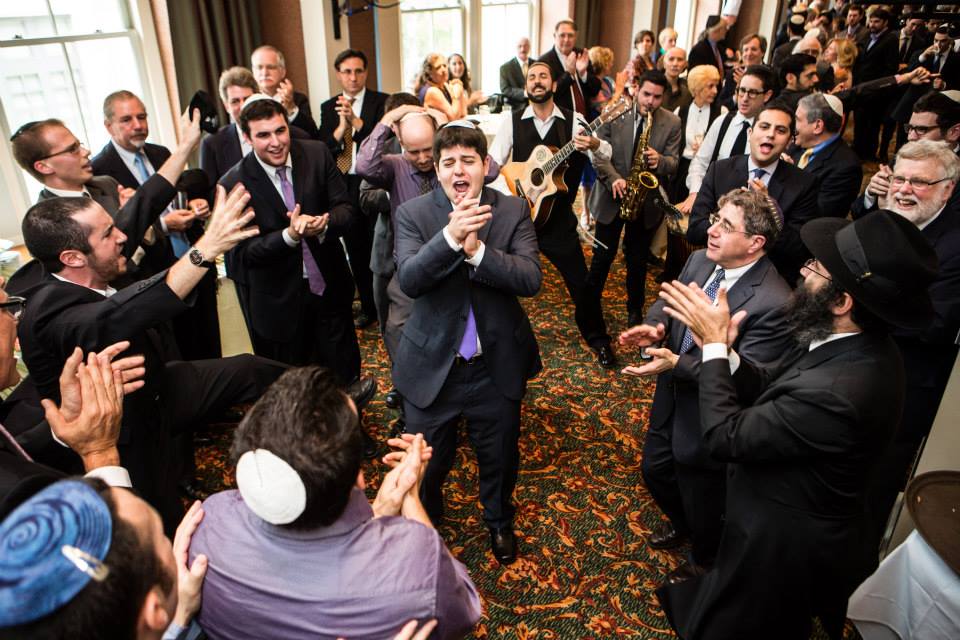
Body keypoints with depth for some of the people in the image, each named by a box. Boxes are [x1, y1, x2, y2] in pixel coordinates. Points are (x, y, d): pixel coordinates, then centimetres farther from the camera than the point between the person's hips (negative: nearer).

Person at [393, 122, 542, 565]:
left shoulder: (512, 212, -6)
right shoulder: (413, 214, -9)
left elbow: (531, 279, -17)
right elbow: (408, 280, -23)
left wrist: (477, 249, -30)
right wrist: (449, 237, -38)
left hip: (496, 367, 1)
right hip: (432, 368, -1)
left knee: (499, 458, 22)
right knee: (426, 463, 18)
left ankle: (499, 521, 54)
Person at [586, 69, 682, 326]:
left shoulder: (672, 123, -2)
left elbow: (674, 163, -4)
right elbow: (600, 153, -8)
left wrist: (660, 161, -27)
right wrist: (613, 179, -25)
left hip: (646, 201, 1)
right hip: (612, 196, -1)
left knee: (637, 259, 12)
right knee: (602, 255, 6)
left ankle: (635, 309, 29)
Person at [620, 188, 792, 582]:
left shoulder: (774, 303, -30)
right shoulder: (700, 260, -8)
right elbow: (667, 300, 4)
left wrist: (676, 364, -35)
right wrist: (656, 325, -19)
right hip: (671, 399, 7)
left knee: (701, 500, 19)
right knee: (655, 471, 29)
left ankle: (704, 563, 53)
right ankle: (680, 523, 63)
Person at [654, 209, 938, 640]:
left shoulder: (836, 393, -38)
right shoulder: (856, 346, -10)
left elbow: (725, 438, -28)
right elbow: (769, 387, -2)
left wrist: (714, 344, -21)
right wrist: (724, 349, -20)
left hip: (780, 545, -8)